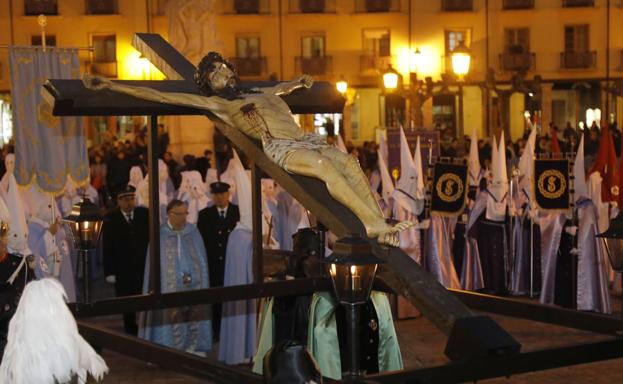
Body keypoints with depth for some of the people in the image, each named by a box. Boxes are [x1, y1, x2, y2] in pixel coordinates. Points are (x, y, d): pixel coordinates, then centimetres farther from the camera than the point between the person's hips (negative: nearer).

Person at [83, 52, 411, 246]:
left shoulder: (263, 93, 32)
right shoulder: (217, 104, 15)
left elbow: (286, 86, 58)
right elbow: (160, 96, 11)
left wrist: (302, 81, 44)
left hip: (307, 139, 6)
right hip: (280, 147, -6)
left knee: (350, 164, -24)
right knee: (325, 166, -34)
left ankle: (380, 224, -32)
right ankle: (374, 223, -38)